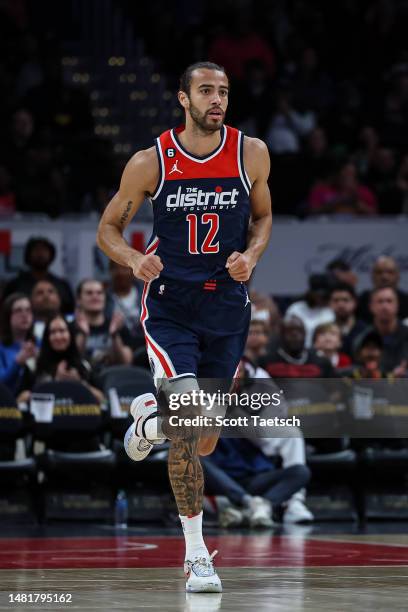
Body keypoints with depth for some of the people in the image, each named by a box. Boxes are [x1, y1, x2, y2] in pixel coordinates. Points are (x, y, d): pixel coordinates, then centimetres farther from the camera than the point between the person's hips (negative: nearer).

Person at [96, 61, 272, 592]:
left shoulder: (251, 154, -1)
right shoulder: (151, 161, -7)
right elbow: (108, 229, 3)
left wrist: (251, 255, -6)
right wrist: (136, 260, -18)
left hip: (227, 306, 3)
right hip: (170, 304, -3)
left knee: (204, 443, 11)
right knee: (187, 430, -19)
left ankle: (148, 416, 47)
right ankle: (196, 556, -10)